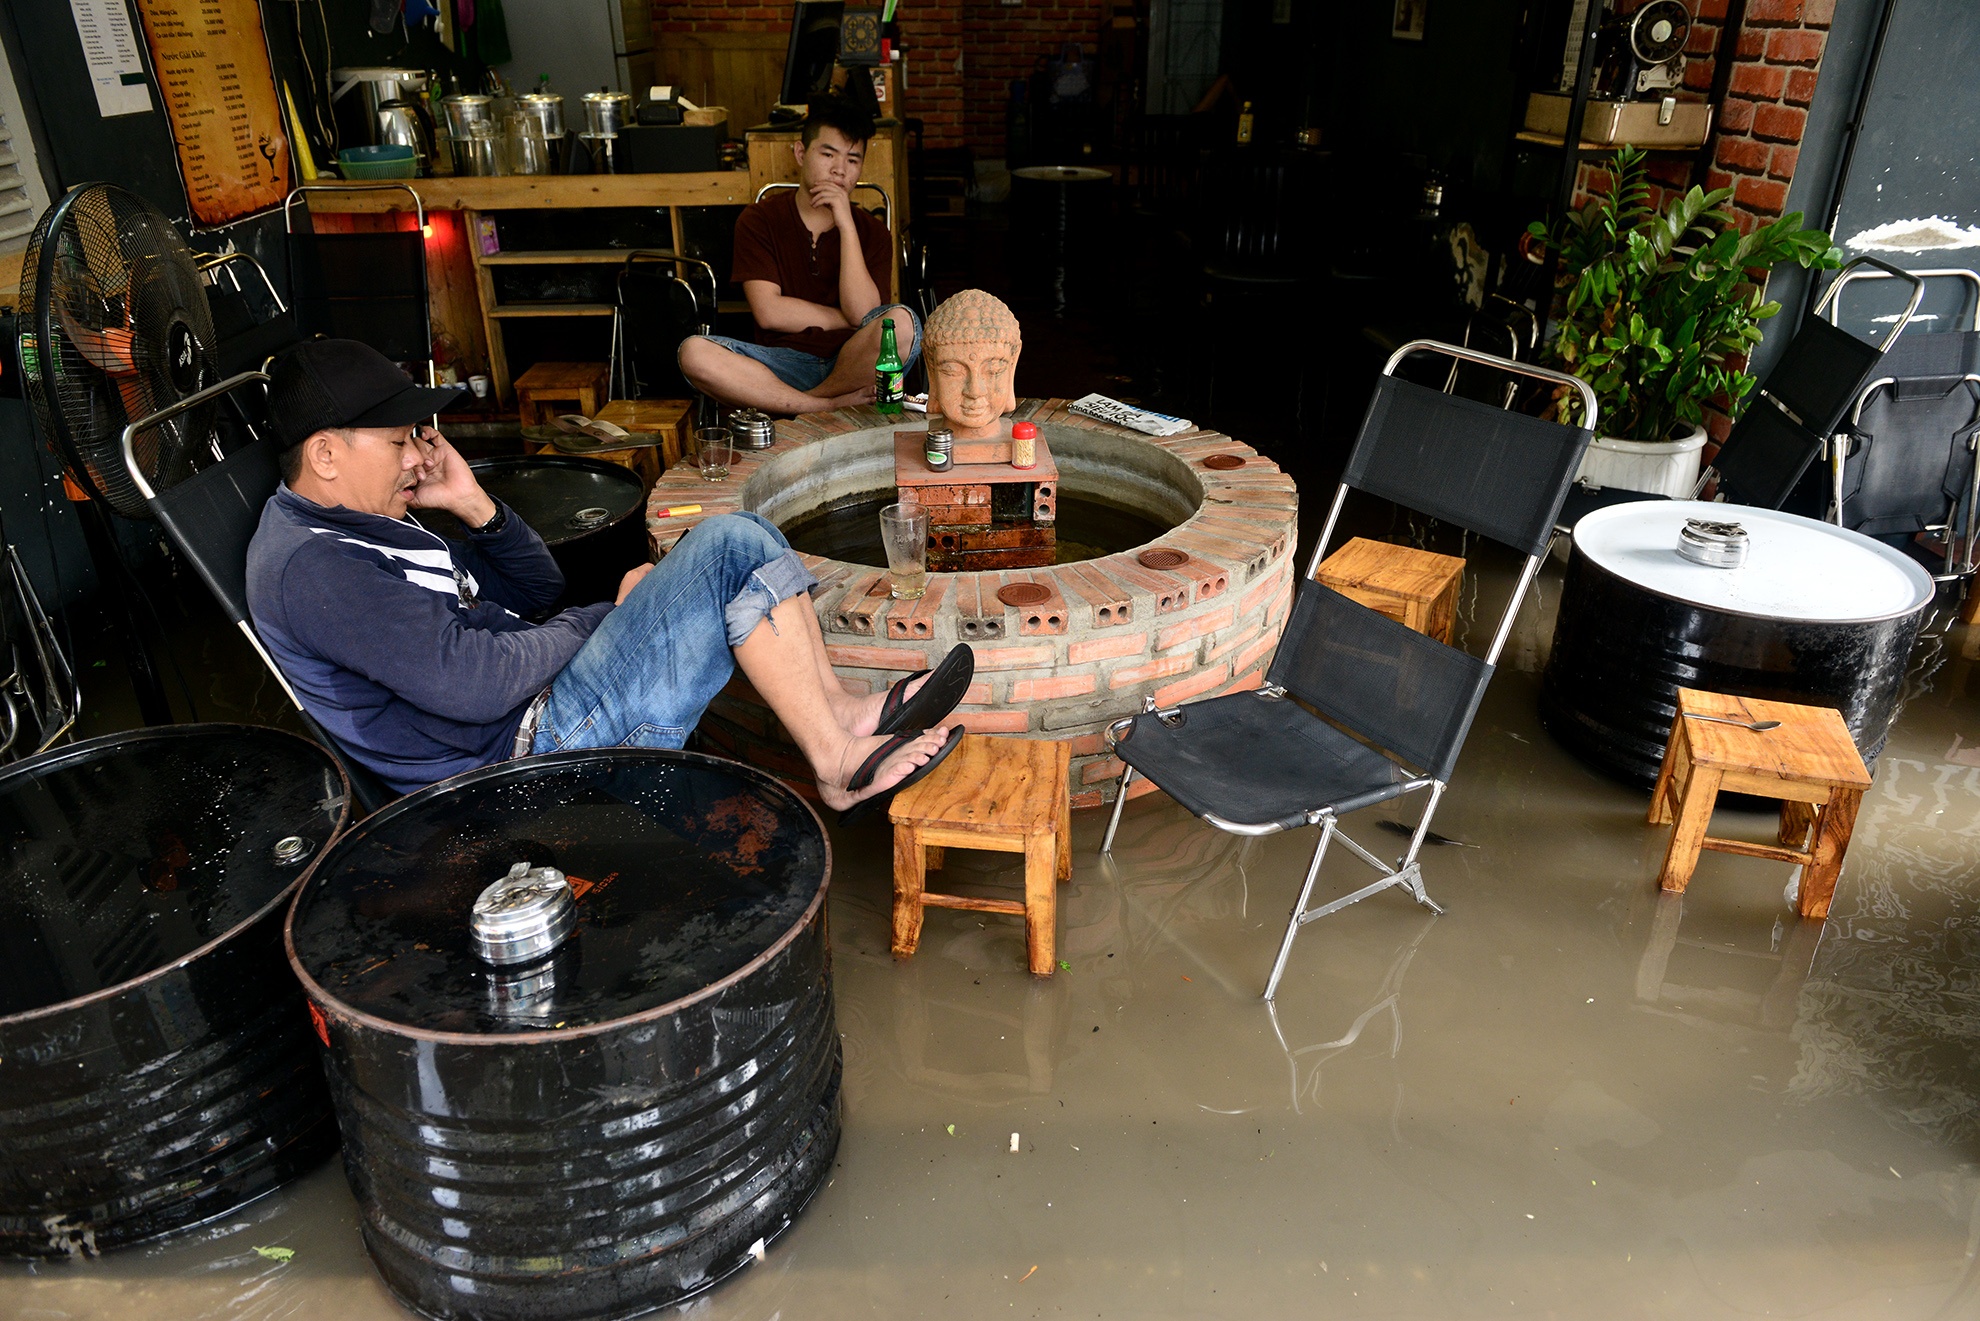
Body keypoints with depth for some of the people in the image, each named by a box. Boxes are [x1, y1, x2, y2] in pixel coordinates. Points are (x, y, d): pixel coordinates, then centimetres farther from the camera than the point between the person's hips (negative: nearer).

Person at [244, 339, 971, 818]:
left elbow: (535, 589, 19)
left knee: (739, 541, 2)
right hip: (529, 752, -10)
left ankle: (845, 715, 3)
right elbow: (475, 685, -24)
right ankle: (841, 762, -8)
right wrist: (605, 615, -10)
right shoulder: (312, 569, -16)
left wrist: (471, 502, 2)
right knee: (735, 550, -17)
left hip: (538, 712, 10)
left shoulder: (364, 526, 17)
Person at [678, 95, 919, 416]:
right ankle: (835, 405, -27)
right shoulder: (759, 220, 6)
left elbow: (863, 313, -9)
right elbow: (768, 312, -6)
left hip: (853, 366, 0)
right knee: (693, 352, -27)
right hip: (782, 365, 0)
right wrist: (848, 320, -5)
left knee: (903, 322, -30)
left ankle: (813, 403, -15)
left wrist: (846, 226, -12)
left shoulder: (872, 233, 8)